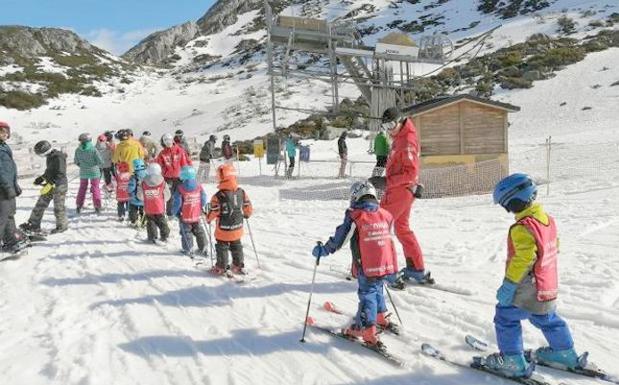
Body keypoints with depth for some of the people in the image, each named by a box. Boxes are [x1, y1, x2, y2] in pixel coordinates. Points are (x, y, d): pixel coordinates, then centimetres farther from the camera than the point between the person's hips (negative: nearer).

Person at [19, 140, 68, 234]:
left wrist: (50, 184, -25)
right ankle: (34, 225, 19)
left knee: (58, 207, 1)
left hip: (59, 185, -10)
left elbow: (60, 174, -24)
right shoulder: (50, 157, 9)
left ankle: (62, 225, 18)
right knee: (40, 205, 11)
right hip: (51, 184, 10)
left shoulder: (58, 157, -20)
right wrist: (42, 178, 17)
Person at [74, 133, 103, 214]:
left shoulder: (78, 150, -8)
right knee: (95, 188, 8)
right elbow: (100, 162, -14)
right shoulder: (93, 149, -17)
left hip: (83, 172, 3)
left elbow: (76, 161, 3)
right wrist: (97, 165, 8)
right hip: (94, 172, -3)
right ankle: (97, 207, 7)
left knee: (82, 188, 17)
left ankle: (78, 206, 20)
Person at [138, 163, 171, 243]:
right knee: (162, 222, 13)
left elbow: (140, 196, 3)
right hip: (160, 208, 0)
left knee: (151, 222, 13)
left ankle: (152, 237, 13)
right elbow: (167, 196, 0)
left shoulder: (143, 184, -8)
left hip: (148, 209, 0)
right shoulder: (163, 183, -10)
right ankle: (164, 236, 18)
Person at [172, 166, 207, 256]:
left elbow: (177, 202, -15)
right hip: (196, 216, 3)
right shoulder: (199, 186, -7)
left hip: (184, 216, -3)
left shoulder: (180, 188, -17)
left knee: (186, 233, 12)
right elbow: (204, 199, -2)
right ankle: (203, 248, 26)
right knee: (199, 232, 18)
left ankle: (188, 250, 16)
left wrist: (175, 212, 2)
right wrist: (203, 208, 15)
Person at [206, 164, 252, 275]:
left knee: (222, 248, 14)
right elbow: (248, 209, -1)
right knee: (237, 247, 21)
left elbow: (213, 213, -15)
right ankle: (239, 266, 30)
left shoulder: (218, 197, -22)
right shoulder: (242, 192, -8)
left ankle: (221, 268, 26)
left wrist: (208, 219, 7)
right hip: (237, 229, 4)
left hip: (223, 231, -4)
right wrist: (246, 215, 21)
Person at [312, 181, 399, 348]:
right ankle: (381, 318, 41)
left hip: (367, 268, -5)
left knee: (367, 295, 4)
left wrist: (323, 250, 5)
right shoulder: (386, 215, 5)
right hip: (386, 265, 5)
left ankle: (368, 330, 0)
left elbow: (339, 239, -8)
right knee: (377, 290, 25)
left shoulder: (355, 216, -11)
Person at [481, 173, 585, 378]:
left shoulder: (522, 229, -27)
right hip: (548, 287, 9)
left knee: (505, 318, 5)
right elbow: (553, 249, 14)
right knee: (547, 319, 28)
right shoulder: (548, 219, 3)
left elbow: (522, 260, -28)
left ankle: (513, 362, 11)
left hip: (527, 291, -9)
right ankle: (566, 354, 43)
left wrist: (508, 286, -21)